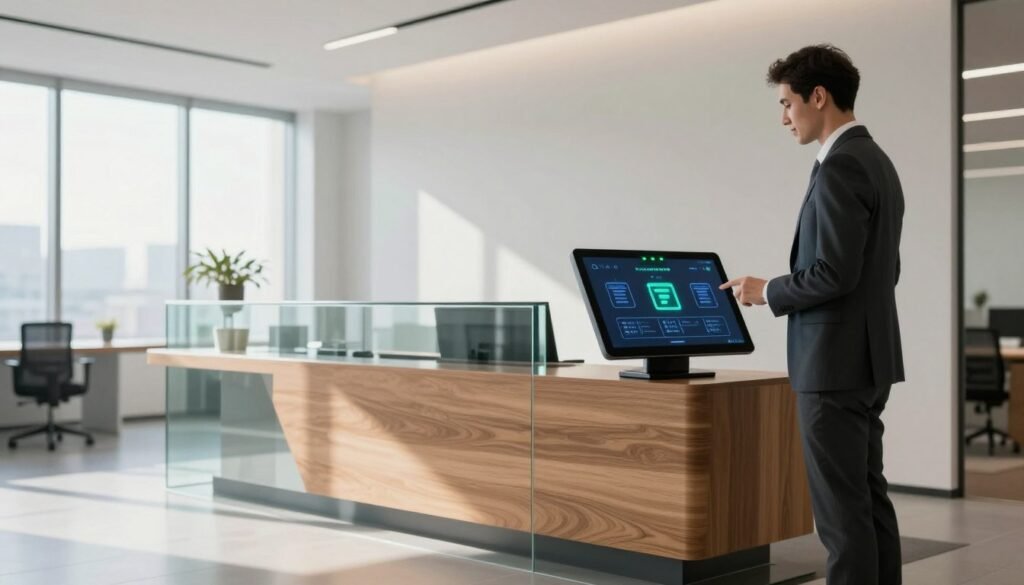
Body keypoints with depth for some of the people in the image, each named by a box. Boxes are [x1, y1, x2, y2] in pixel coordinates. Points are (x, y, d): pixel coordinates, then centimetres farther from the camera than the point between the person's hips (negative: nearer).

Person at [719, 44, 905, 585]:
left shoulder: (840, 166, -17)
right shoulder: (875, 161, 15)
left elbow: (835, 272, -23)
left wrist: (768, 291, -8)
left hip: (835, 363, -10)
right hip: (865, 357, 10)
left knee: (842, 509, -4)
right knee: (868, 498, 14)